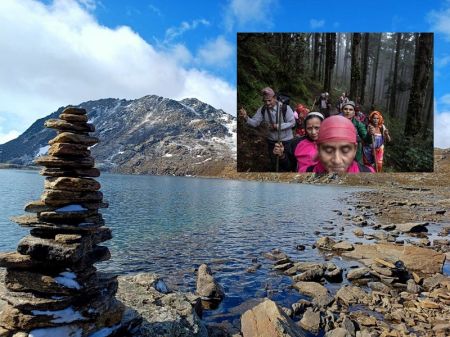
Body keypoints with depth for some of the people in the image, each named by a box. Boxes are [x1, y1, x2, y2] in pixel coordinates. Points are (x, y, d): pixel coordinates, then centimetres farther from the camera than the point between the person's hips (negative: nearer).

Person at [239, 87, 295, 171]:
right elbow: (255, 123, -13)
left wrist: (277, 126, -26)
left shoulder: (285, 107, -20)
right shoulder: (262, 110, -8)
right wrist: (246, 117, -32)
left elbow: (292, 123, -17)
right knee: (273, 162, 20)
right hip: (271, 141, 4)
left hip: (286, 141, -4)